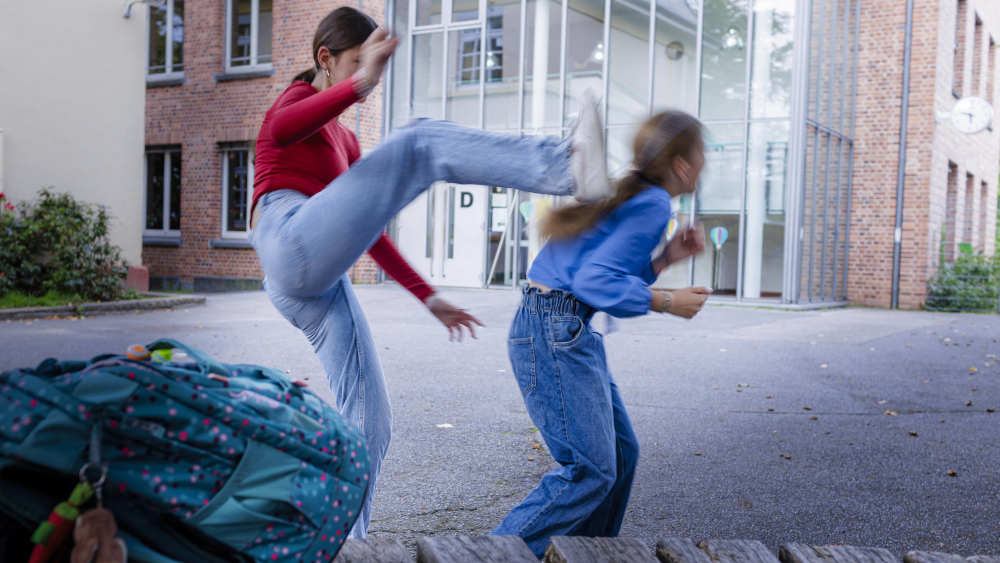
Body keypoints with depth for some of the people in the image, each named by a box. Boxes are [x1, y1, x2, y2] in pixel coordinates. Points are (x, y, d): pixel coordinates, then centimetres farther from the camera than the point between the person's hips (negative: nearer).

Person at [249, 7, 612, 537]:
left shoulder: (343, 141, 34)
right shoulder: (298, 97, 10)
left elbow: (369, 231, 34)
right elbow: (280, 130, -19)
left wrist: (428, 298, 29)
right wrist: (359, 82, -37)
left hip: (317, 287, 9)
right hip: (293, 247, -9)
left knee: (370, 423, 5)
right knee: (419, 143, -19)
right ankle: (565, 166, -36)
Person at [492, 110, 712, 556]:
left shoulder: (628, 194, 17)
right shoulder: (654, 205, -12)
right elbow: (596, 281, -21)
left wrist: (667, 257, 12)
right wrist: (667, 302, -12)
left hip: (569, 333, 10)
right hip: (554, 334, -10)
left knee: (620, 453, 14)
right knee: (590, 469, -8)